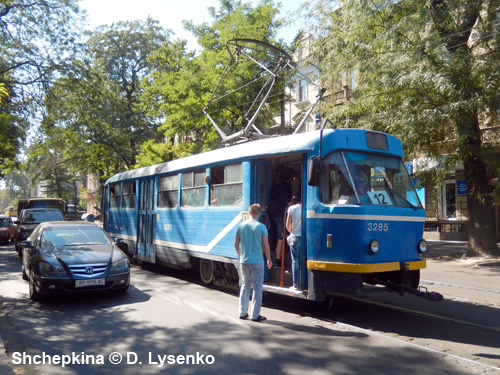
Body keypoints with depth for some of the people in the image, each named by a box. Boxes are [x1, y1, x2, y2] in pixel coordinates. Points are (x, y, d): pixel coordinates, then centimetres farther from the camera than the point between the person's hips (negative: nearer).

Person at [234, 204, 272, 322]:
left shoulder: (241, 226, 2)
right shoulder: (261, 227, -9)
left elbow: (236, 244, 7)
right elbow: (266, 246, -8)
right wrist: (269, 260, 6)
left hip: (244, 261, 4)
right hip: (257, 262, -4)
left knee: (245, 286, 17)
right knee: (257, 288, 5)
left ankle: (242, 312, 22)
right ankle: (255, 315, 8)